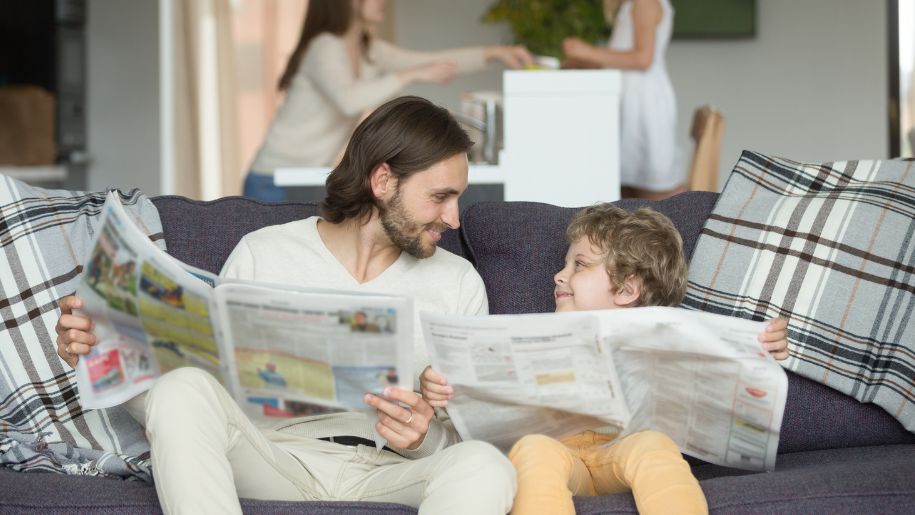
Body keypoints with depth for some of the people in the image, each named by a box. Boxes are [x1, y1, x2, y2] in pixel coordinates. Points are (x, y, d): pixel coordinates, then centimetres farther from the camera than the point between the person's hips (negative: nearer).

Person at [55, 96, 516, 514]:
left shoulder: (459, 284, 13)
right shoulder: (263, 255, 9)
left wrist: (425, 438, -15)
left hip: (390, 477, 1)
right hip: (277, 460, 0)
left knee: (486, 467, -33)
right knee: (182, 390, -30)